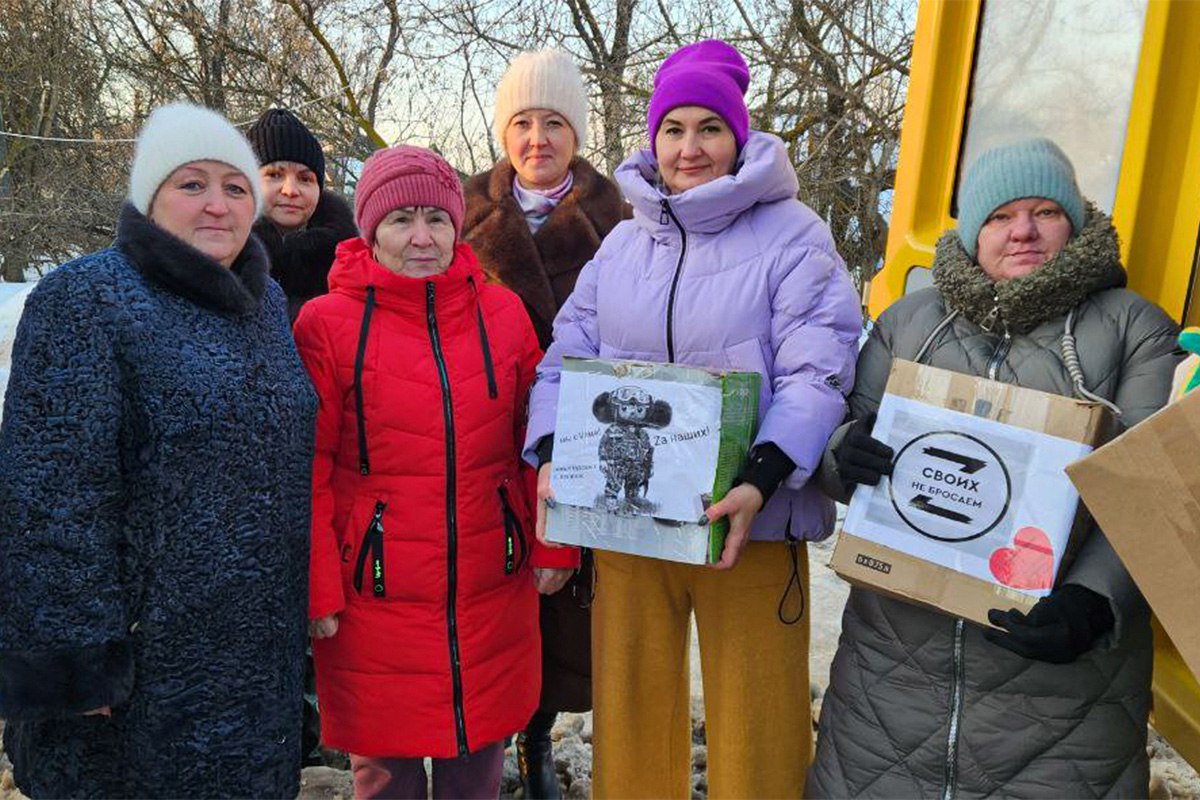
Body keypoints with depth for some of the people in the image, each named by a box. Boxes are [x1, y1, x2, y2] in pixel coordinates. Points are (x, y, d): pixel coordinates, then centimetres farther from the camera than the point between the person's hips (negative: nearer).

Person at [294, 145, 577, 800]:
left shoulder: (503, 314, 2)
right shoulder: (327, 323, -6)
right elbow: (310, 472, -6)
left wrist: (553, 545, 2)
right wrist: (319, 590, -8)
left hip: (492, 592, 3)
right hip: (374, 596, -2)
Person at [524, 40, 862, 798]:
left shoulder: (793, 235, -2)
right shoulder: (623, 242, 12)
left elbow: (817, 372, -11)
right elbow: (567, 360, 10)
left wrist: (761, 482, -25)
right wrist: (553, 456, -7)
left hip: (749, 522, -3)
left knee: (755, 725, 7)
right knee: (630, 711, 14)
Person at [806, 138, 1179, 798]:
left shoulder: (1134, 328, 4)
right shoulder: (908, 321, 10)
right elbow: (841, 446, 10)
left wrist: (1095, 599, -24)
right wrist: (847, 454, -15)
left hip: (1058, 660, -1)